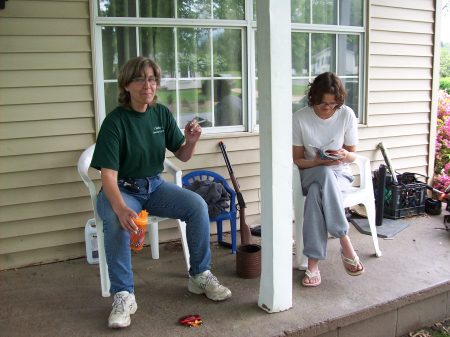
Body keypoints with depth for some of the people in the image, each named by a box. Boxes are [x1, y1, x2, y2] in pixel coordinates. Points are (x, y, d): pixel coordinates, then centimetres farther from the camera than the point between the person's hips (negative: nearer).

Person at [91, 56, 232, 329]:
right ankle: (123, 295, -21)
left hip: (154, 186, 4)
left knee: (198, 205, -18)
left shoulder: (162, 114, -2)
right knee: (117, 222, -36)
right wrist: (121, 208, -42)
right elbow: (108, 174, -24)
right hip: (121, 189, -4)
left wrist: (191, 141, -17)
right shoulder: (115, 121, -17)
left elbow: (183, 156, 7)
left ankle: (200, 276, -1)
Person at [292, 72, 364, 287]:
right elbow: (297, 160, -2)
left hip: (340, 173, 0)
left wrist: (345, 155, -22)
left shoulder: (347, 115, -7)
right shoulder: (300, 118, -9)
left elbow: (352, 156, 3)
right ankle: (346, 244, -35)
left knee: (316, 192, -36)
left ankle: (313, 262, -33)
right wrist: (317, 162, -23)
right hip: (311, 172, 0)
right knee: (325, 175, -39)